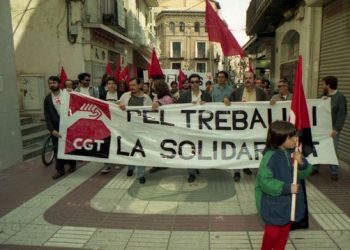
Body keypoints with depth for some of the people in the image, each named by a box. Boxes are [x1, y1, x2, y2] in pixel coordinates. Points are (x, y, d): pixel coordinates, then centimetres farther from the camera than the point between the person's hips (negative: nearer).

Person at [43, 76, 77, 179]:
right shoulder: (47, 99, 3)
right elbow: (47, 117, -1)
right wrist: (52, 130, -12)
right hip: (56, 127, 1)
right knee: (57, 149, 2)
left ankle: (72, 164, 30)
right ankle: (60, 170, 13)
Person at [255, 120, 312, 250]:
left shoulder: (292, 153, -3)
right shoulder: (270, 157, -25)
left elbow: (305, 173, 5)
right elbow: (265, 181, -28)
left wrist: (302, 163, -16)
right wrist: (287, 188, -25)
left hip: (288, 202, 7)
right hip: (273, 205, -7)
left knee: (284, 232, 22)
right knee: (273, 233, 10)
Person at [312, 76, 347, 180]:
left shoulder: (340, 97, -7)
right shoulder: (324, 96, 13)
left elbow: (342, 114, -12)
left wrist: (336, 129, -18)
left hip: (332, 128, -6)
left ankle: (334, 172, 10)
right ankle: (315, 168, 20)